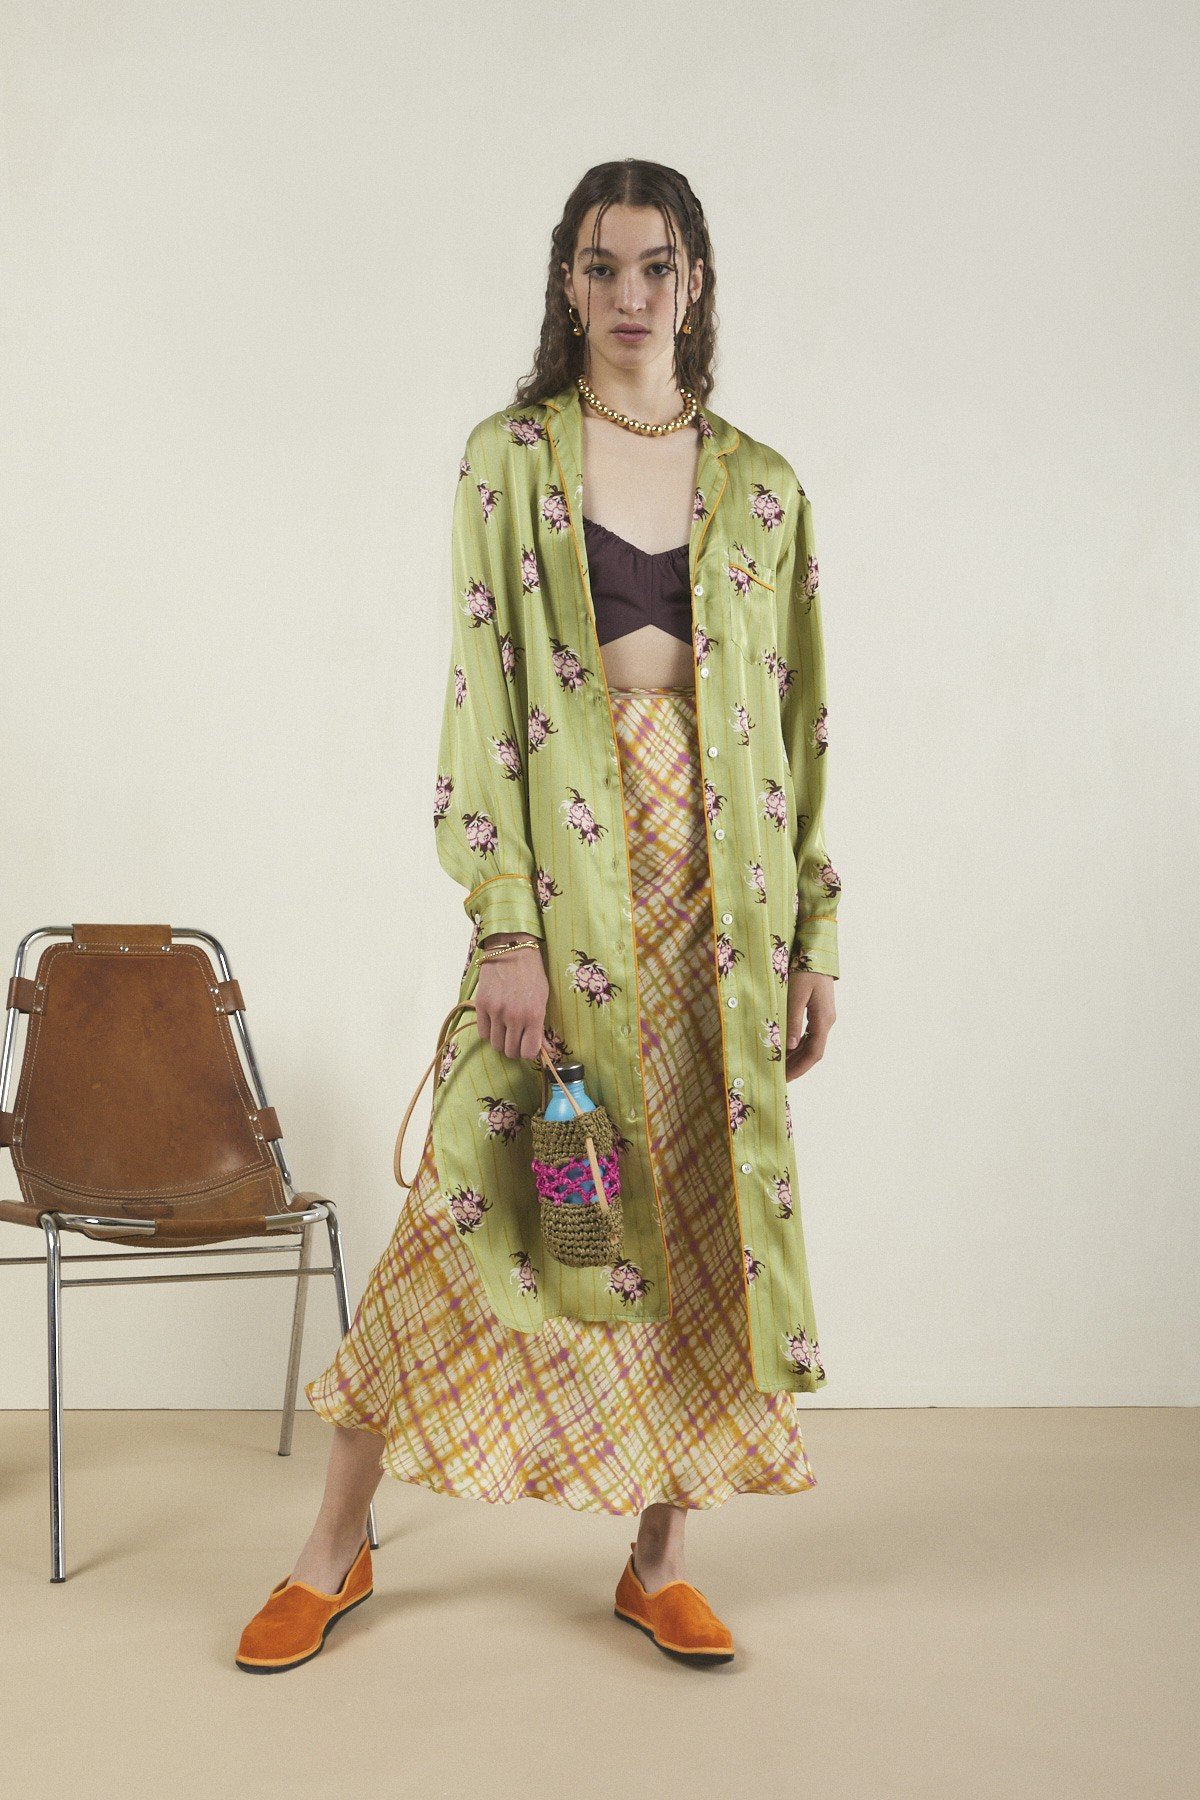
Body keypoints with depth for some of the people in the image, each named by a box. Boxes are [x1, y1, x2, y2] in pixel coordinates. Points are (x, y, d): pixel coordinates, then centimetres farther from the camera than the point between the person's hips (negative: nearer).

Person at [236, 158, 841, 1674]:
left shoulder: (762, 485, 10)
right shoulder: (510, 456, 3)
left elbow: (797, 721, 10)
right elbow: (481, 695, -5)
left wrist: (815, 940, 6)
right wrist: (504, 923, -13)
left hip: (723, 880, 3)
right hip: (566, 872, -3)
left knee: (707, 1206, 5)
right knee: (483, 1193, -2)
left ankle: (658, 1565, 22)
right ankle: (335, 1547, 16)